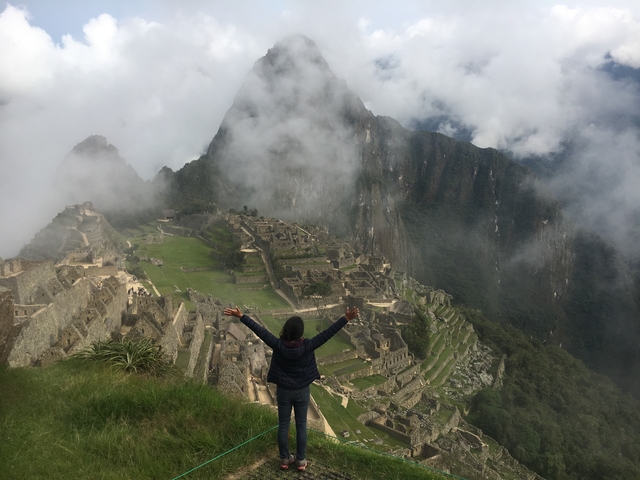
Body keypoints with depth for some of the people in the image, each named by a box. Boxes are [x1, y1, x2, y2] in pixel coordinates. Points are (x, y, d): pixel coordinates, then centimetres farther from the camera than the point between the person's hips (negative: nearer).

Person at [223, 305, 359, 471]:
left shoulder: (278, 345, -20)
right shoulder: (307, 346, -21)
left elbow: (260, 331, -18)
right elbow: (327, 333, -23)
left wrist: (241, 316, -14)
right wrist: (346, 319, -23)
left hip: (284, 391, 1)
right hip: (302, 391, -1)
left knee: (283, 425, 15)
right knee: (301, 425, 13)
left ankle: (284, 459, 27)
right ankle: (301, 460, 23)